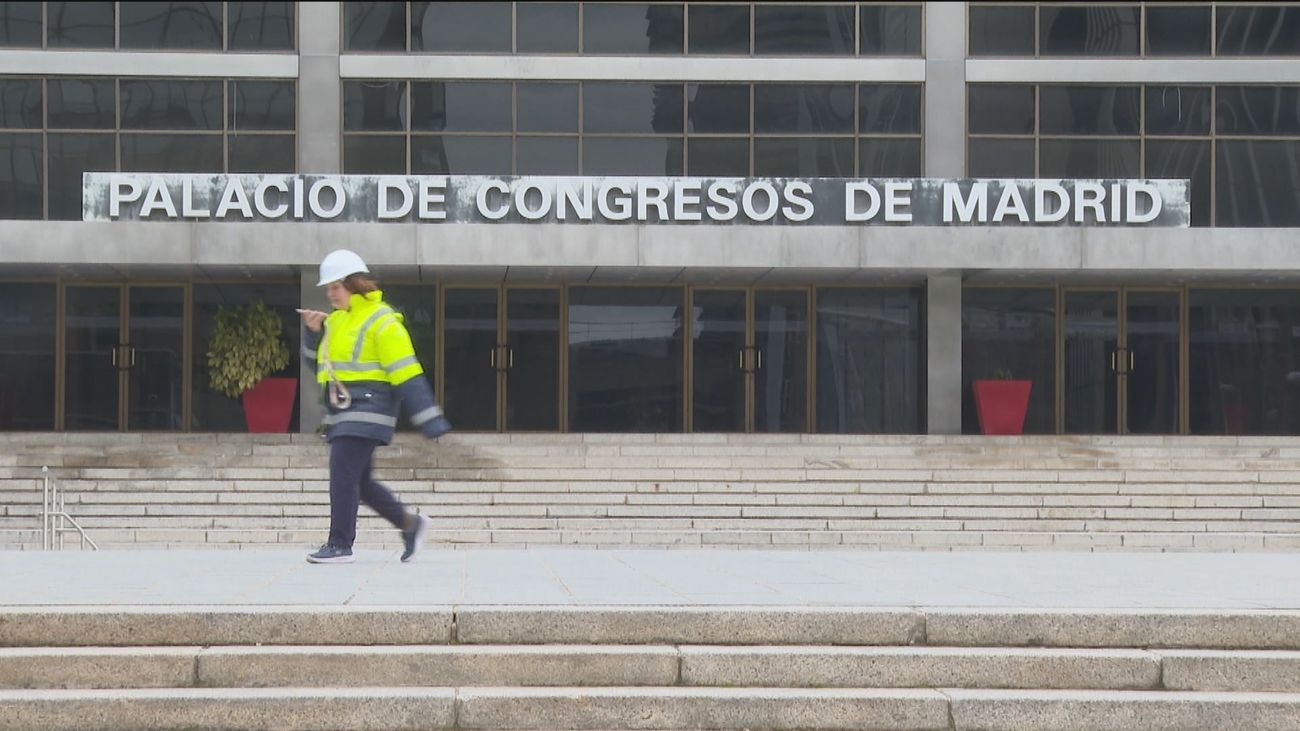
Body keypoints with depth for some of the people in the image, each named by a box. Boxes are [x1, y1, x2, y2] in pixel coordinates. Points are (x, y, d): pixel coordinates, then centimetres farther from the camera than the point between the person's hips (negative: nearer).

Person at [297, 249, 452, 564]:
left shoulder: (381, 322, -10)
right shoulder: (336, 320, 17)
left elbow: (407, 375, -13)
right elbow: (318, 363, 25)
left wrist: (431, 423, -17)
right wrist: (314, 332, 5)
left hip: (367, 409, -9)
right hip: (342, 413, 9)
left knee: (343, 474, -14)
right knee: (358, 482, 11)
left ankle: (340, 545, -9)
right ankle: (410, 524, 24)